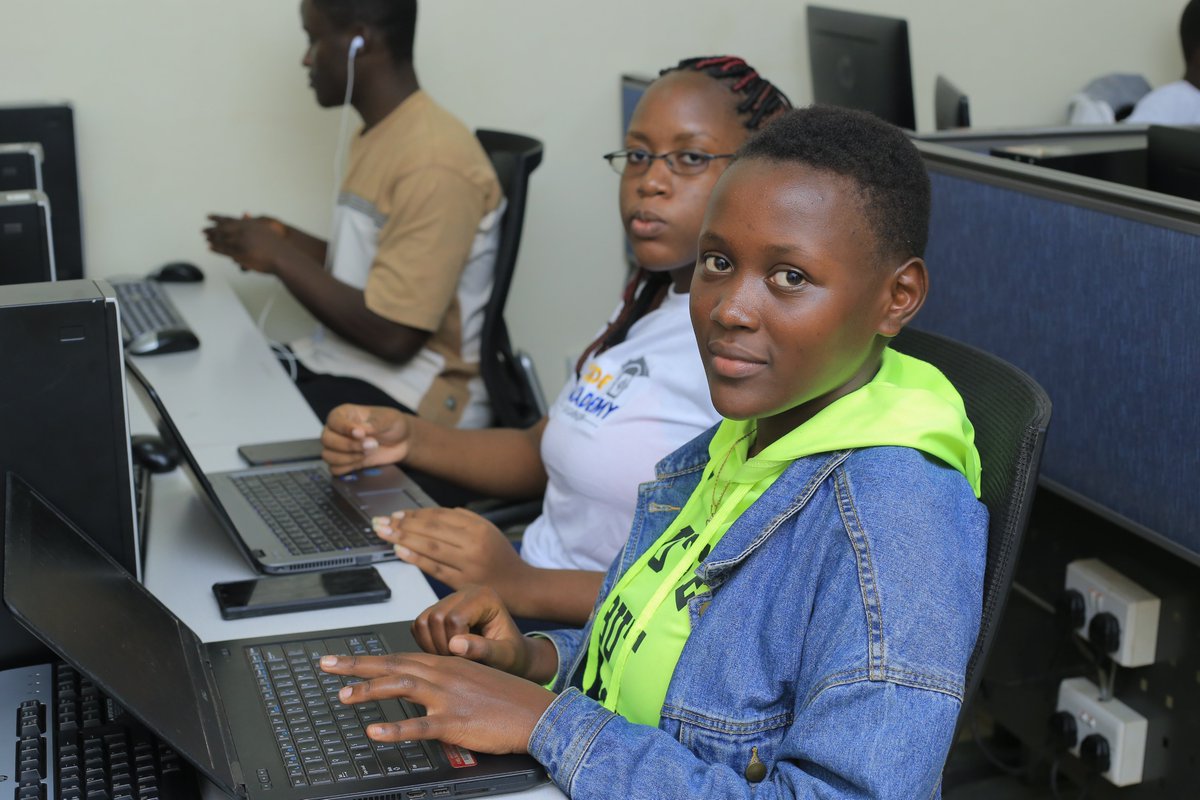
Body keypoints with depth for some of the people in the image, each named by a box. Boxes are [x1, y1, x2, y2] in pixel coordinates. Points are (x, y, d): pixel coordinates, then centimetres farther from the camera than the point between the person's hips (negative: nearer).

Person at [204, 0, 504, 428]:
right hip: (345, 360, 9)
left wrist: (281, 257, -14)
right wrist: (285, 243, 4)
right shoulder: (375, 136, 12)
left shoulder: (434, 162, -20)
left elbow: (392, 333, -24)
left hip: (415, 396, -9)